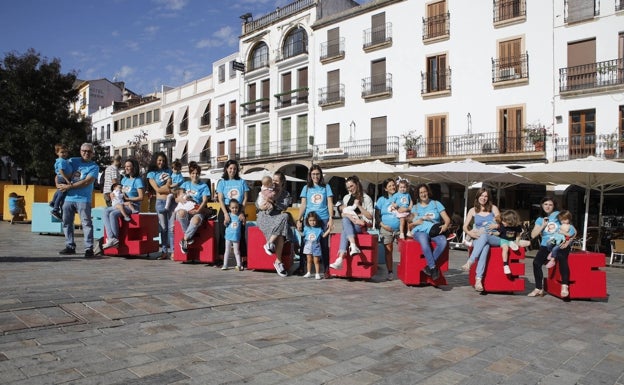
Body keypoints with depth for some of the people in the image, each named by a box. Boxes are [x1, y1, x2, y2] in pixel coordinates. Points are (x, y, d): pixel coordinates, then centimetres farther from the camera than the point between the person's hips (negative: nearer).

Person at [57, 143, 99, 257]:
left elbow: (87, 182, -12)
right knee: (66, 222, 10)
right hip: (68, 198, 5)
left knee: (86, 223, -7)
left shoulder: (94, 167, 0)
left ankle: (89, 248, -5)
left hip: (83, 199, -5)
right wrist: (58, 184, -3)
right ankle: (70, 246, 20)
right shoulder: (72, 161, 13)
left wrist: (69, 186, -12)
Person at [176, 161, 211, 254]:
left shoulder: (204, 186, 13)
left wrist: (197, 211, -18)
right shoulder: (185, 184, 20)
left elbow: (205, 201, 0)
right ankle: (189, 236, -19)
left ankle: (184, 239, -17)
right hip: (185, 209, 2)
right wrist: (181, 199, -12)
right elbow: (177, 199, 14)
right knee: (181, 213, -38)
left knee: (196, 221, -40)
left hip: (198, 211, -2)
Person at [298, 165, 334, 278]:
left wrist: (331, 219, -3)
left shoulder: (326, 187, 9)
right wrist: (299, 219, 0)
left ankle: (326, 270, 4)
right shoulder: (306, 188, 11)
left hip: (323, 219, -1)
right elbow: (303, 205, 9)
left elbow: (330, 204, 6)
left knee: (324, 244, -1)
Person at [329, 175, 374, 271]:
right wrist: (352, 218, -9)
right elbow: (343, 214, 12)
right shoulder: (346, 198, 19)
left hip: (360, 226, -3)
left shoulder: (366, 198, 6)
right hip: (348, 224, 3)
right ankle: (353, 246, -52)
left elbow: (370, 216, 1)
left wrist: (359, 206, -9)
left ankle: (340, 259, -48)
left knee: (345, 231, -34)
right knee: (345, 219, -34)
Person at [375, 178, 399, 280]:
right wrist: (383, 225, -7)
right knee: (388, 250, -3)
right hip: (386, 229, -1)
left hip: (398, 228, 1)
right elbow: (377, 215, 6)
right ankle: (390, 272, 5)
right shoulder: (382, 199, 8)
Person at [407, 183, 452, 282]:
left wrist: (446, 225, -15)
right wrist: (416, 222, -13)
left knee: (443, 241, -35)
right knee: (423, 238, -40)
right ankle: (433, 267, -35)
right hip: (420, 231, -1)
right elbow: (410, 223, 9)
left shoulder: (436, 204, 17)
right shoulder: (415, 207, 19)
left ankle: (429, 266, -26)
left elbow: (447, 219, 8)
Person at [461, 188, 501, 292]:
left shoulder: (493, 208, 13)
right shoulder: (473, 210, 14)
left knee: (484, 236, -39)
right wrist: (471, 233, -11)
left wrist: (495, 226, -9)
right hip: (478, 239, 0)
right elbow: (465, 227, 10)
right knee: (485, 247, -39)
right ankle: (478, 279, -52)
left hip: (494, 238, 0)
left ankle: (469, 262, -50)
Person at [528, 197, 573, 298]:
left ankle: (565, 286, -33)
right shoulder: (540, 219, 13)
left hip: (560, 244, -3)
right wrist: (543, 226, -6)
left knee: (561, 257, -37)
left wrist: (568, 241, -12)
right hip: (546, 245, 3)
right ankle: (539, 289, -13)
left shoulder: (559, 215, 5)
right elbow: (533, 235, 3)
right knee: (536, 262, -23)